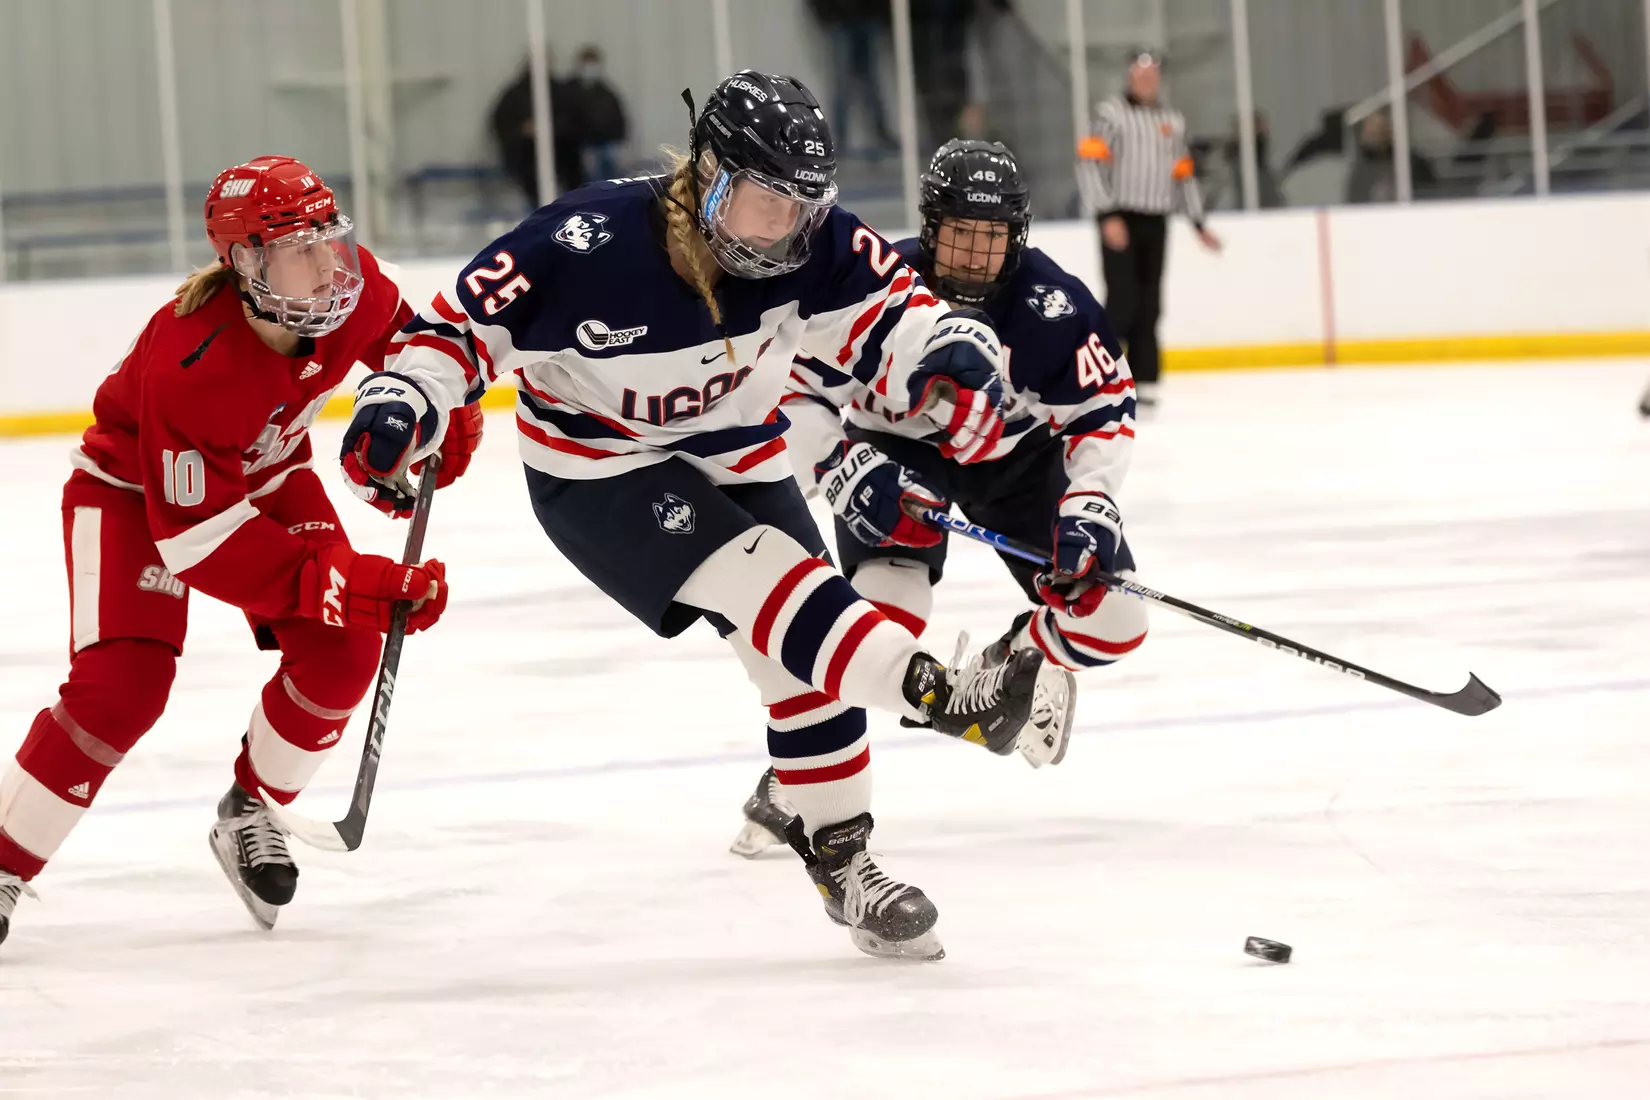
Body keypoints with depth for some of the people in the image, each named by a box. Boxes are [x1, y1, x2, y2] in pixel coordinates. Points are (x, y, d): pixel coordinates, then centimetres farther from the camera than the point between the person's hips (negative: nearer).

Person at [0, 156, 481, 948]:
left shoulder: (350, 286, -23)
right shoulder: (192, 365, -41)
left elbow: (398, 337, 6)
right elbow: (195, 535, -37)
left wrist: (444, 411, -4)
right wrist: (333, 579, -40)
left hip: (264, 476, 6)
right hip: (135, 490, -6)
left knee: (341, 651, -11)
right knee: (121, 685, -22)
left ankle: (249, 815, 14)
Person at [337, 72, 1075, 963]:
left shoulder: (812, 244, -16)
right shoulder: (589, 245, -27)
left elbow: (896, 313, -18)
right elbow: (468, 322, -17)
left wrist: (954, 357, -41)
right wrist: (399, 408, -31)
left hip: (734, 462, 6)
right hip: (597, 475, -6)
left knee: (806, 658, 1)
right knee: (757, 583, -29)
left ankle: (841, 866, 14)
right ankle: (944, 697, -44)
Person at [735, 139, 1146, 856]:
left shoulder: (1052, 305, -24)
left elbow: (1105, 411, -16)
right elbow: (803, 397, -21)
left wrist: (1088, 507, -28)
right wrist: (846, 472, -34)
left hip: (1015, 454, 3)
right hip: (897, 451, -3)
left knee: (1111, 619, -6)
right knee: (883, 605, -28)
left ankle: (1018, 663, 29)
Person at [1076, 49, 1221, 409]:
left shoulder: (1173, 122, 15)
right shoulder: (1111, 113, -3)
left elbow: (1183, 175, 21)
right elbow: (1089, 165, -11)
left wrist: (1198, 224, 18)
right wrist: (1107, 216, -20)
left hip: (1155, 223, 5)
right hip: (1120, 220, -5)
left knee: (1148, 306, 3)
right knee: (1122, 302, -14)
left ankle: (1143, 381, 6)